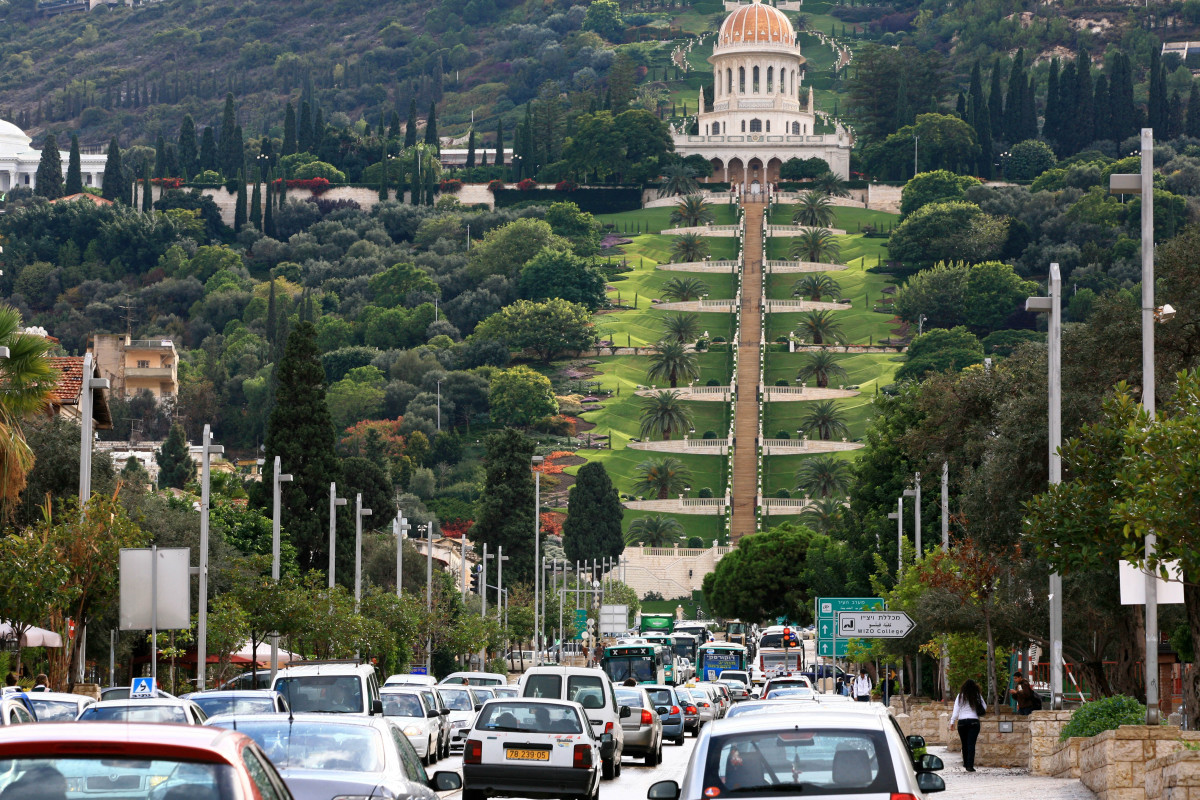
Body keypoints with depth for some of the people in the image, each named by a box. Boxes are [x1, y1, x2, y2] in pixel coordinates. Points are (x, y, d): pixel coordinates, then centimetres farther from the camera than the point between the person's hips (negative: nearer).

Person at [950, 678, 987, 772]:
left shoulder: (960, 697, 1)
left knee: (964, 743, 13)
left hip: (962, 722, 1)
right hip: (974, 721, -1)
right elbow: (984, 707, 12)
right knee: (971, 743, -5)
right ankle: (970, 765, -15)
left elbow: (956, 711, -1)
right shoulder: (977, 696, 2)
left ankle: (966, 763, 23)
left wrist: (952, 722, 5)